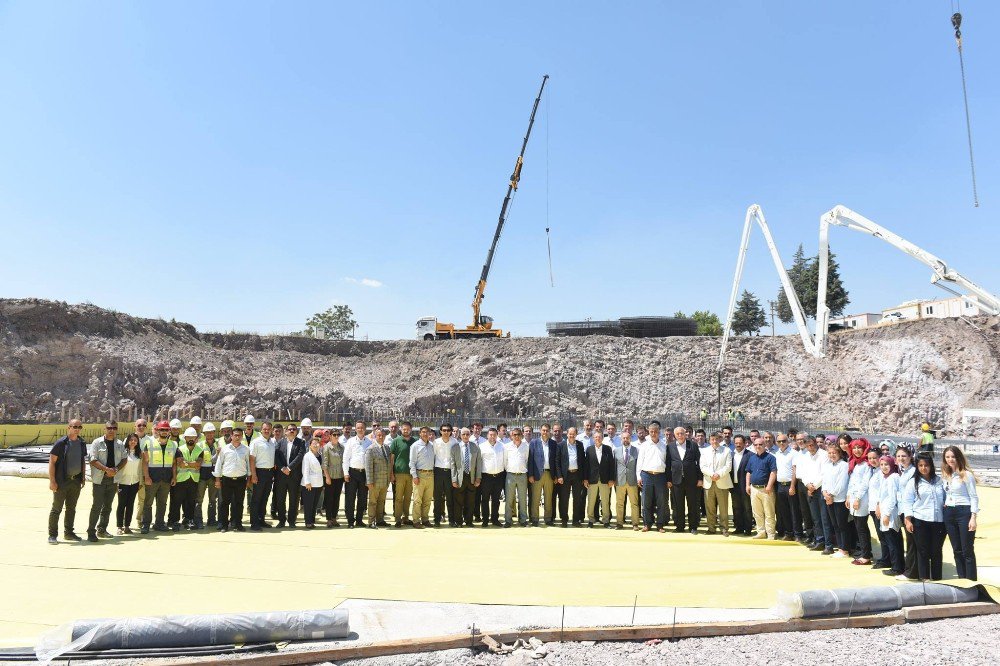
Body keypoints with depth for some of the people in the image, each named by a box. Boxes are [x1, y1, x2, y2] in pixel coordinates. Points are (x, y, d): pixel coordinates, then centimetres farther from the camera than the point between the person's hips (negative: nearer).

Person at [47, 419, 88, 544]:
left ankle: (68, 532, 22)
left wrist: (83, 477, 13)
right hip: (62, 481, -6)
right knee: (56, 508, -1)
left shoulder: (82, 444, 9)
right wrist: (52, 481, -14)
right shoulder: (61, 443, -9)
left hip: (76, 481, 6)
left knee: (71, 508, 13)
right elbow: (52, 462, -10)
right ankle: (52, 535, 7)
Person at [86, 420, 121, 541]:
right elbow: (93, 460, -10)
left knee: (108, 507, 11)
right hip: (99, 479, -5)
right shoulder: (97, 443, -3)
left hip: (113, 479, 5)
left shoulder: (119, 444, 11)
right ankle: (91, 532, 1)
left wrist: (116, 469, -5)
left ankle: (102, 529, 23)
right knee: (97, 506, -7)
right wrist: (107, 469, -19)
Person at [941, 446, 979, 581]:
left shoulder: (966, 474, -7)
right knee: (957, 550, 11)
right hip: (949, 514, 6)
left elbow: (974, 497, -9)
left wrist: (973, 518, -14)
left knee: (967, 551, -1)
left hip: (964, 512, -6)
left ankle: (972, 581, 6)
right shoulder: (945, 475, 11)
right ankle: (962, 580, 20)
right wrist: (944, 505, 7)